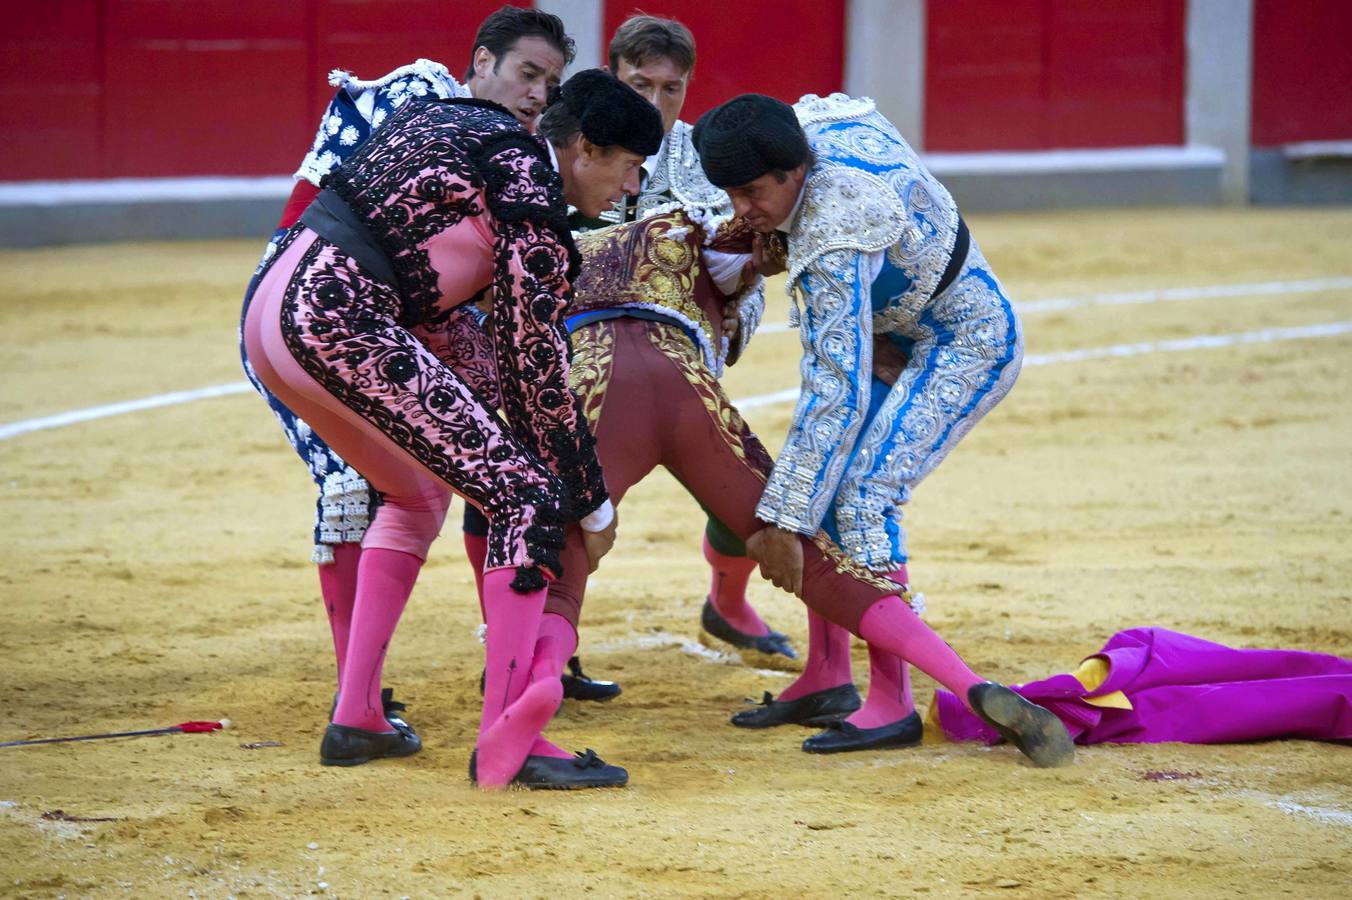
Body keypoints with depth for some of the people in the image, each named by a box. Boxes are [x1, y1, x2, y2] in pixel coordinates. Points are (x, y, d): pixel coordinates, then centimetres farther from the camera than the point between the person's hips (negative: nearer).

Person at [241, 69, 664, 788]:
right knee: (529, 497, -8)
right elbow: (536, 367, -3)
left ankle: (355, 720, 26)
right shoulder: (532, 203, -6)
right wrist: (592, 505, 7)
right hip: (340, 322, -10)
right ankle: (503, 741, -17)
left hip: (269, 306, 10)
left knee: (419, 488, 28)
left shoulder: (459, 119, 21)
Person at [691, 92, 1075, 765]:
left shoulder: (834, 244, -36)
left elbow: (839, 393, -38)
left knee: (857, 498, -22)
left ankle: (892, 704, -20)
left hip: (965, 349, -10)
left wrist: (784, 518, -38)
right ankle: (827, 677, 9)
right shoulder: (813, 122, -12)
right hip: (902, 334, 10)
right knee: (823, 478, 5)